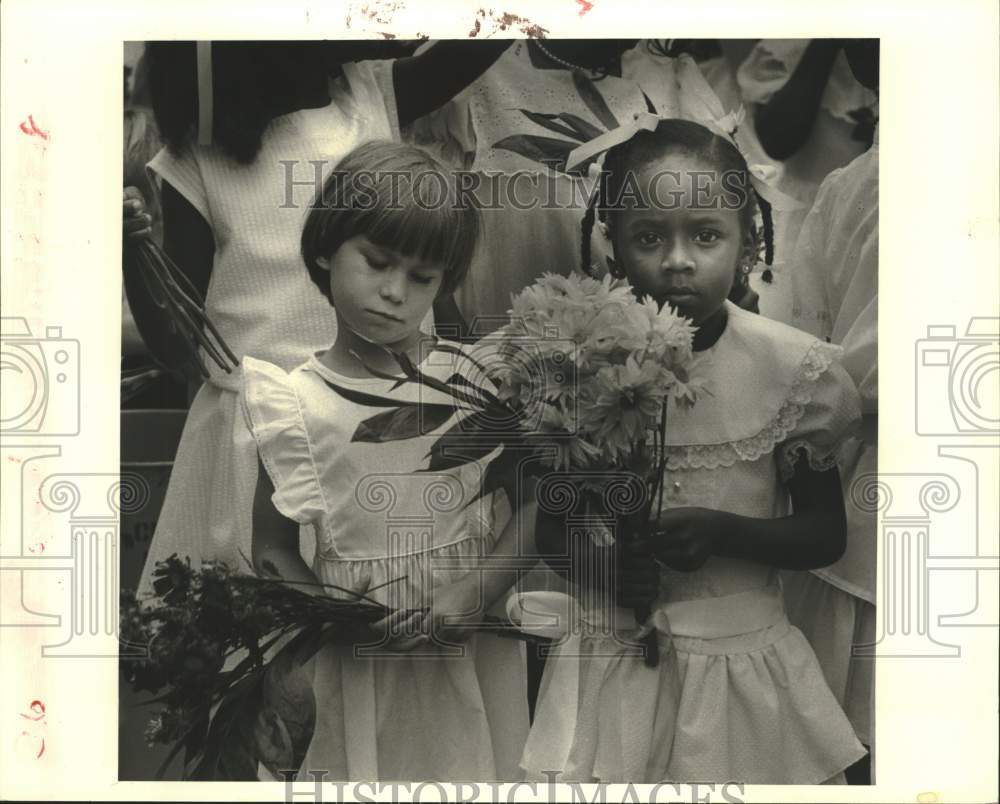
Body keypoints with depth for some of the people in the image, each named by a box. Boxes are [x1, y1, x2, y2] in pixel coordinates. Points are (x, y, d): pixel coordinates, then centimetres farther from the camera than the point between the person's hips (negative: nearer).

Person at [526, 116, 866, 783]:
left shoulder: (791, 365, -10)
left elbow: (826, 535, -2)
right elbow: (551, 527, 3)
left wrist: (722, 532, -18)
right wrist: (602, 560, -18)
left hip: (744, 655, 0)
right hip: (616, 659, 0)